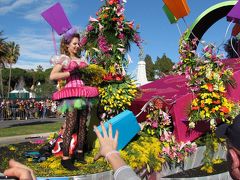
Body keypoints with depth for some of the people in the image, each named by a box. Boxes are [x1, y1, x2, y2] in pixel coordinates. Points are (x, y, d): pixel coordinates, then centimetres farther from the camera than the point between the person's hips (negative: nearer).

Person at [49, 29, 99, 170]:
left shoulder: (81, 59, 20)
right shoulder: (63, 59, 2)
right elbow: (52, 76, -9)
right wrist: (71, 73, -13)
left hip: (83, 93, 7)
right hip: (71, 93, -6)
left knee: (82, 125, 7)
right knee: (71, 126, -11)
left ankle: (79, 153, 18)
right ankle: (65, 158, -7)